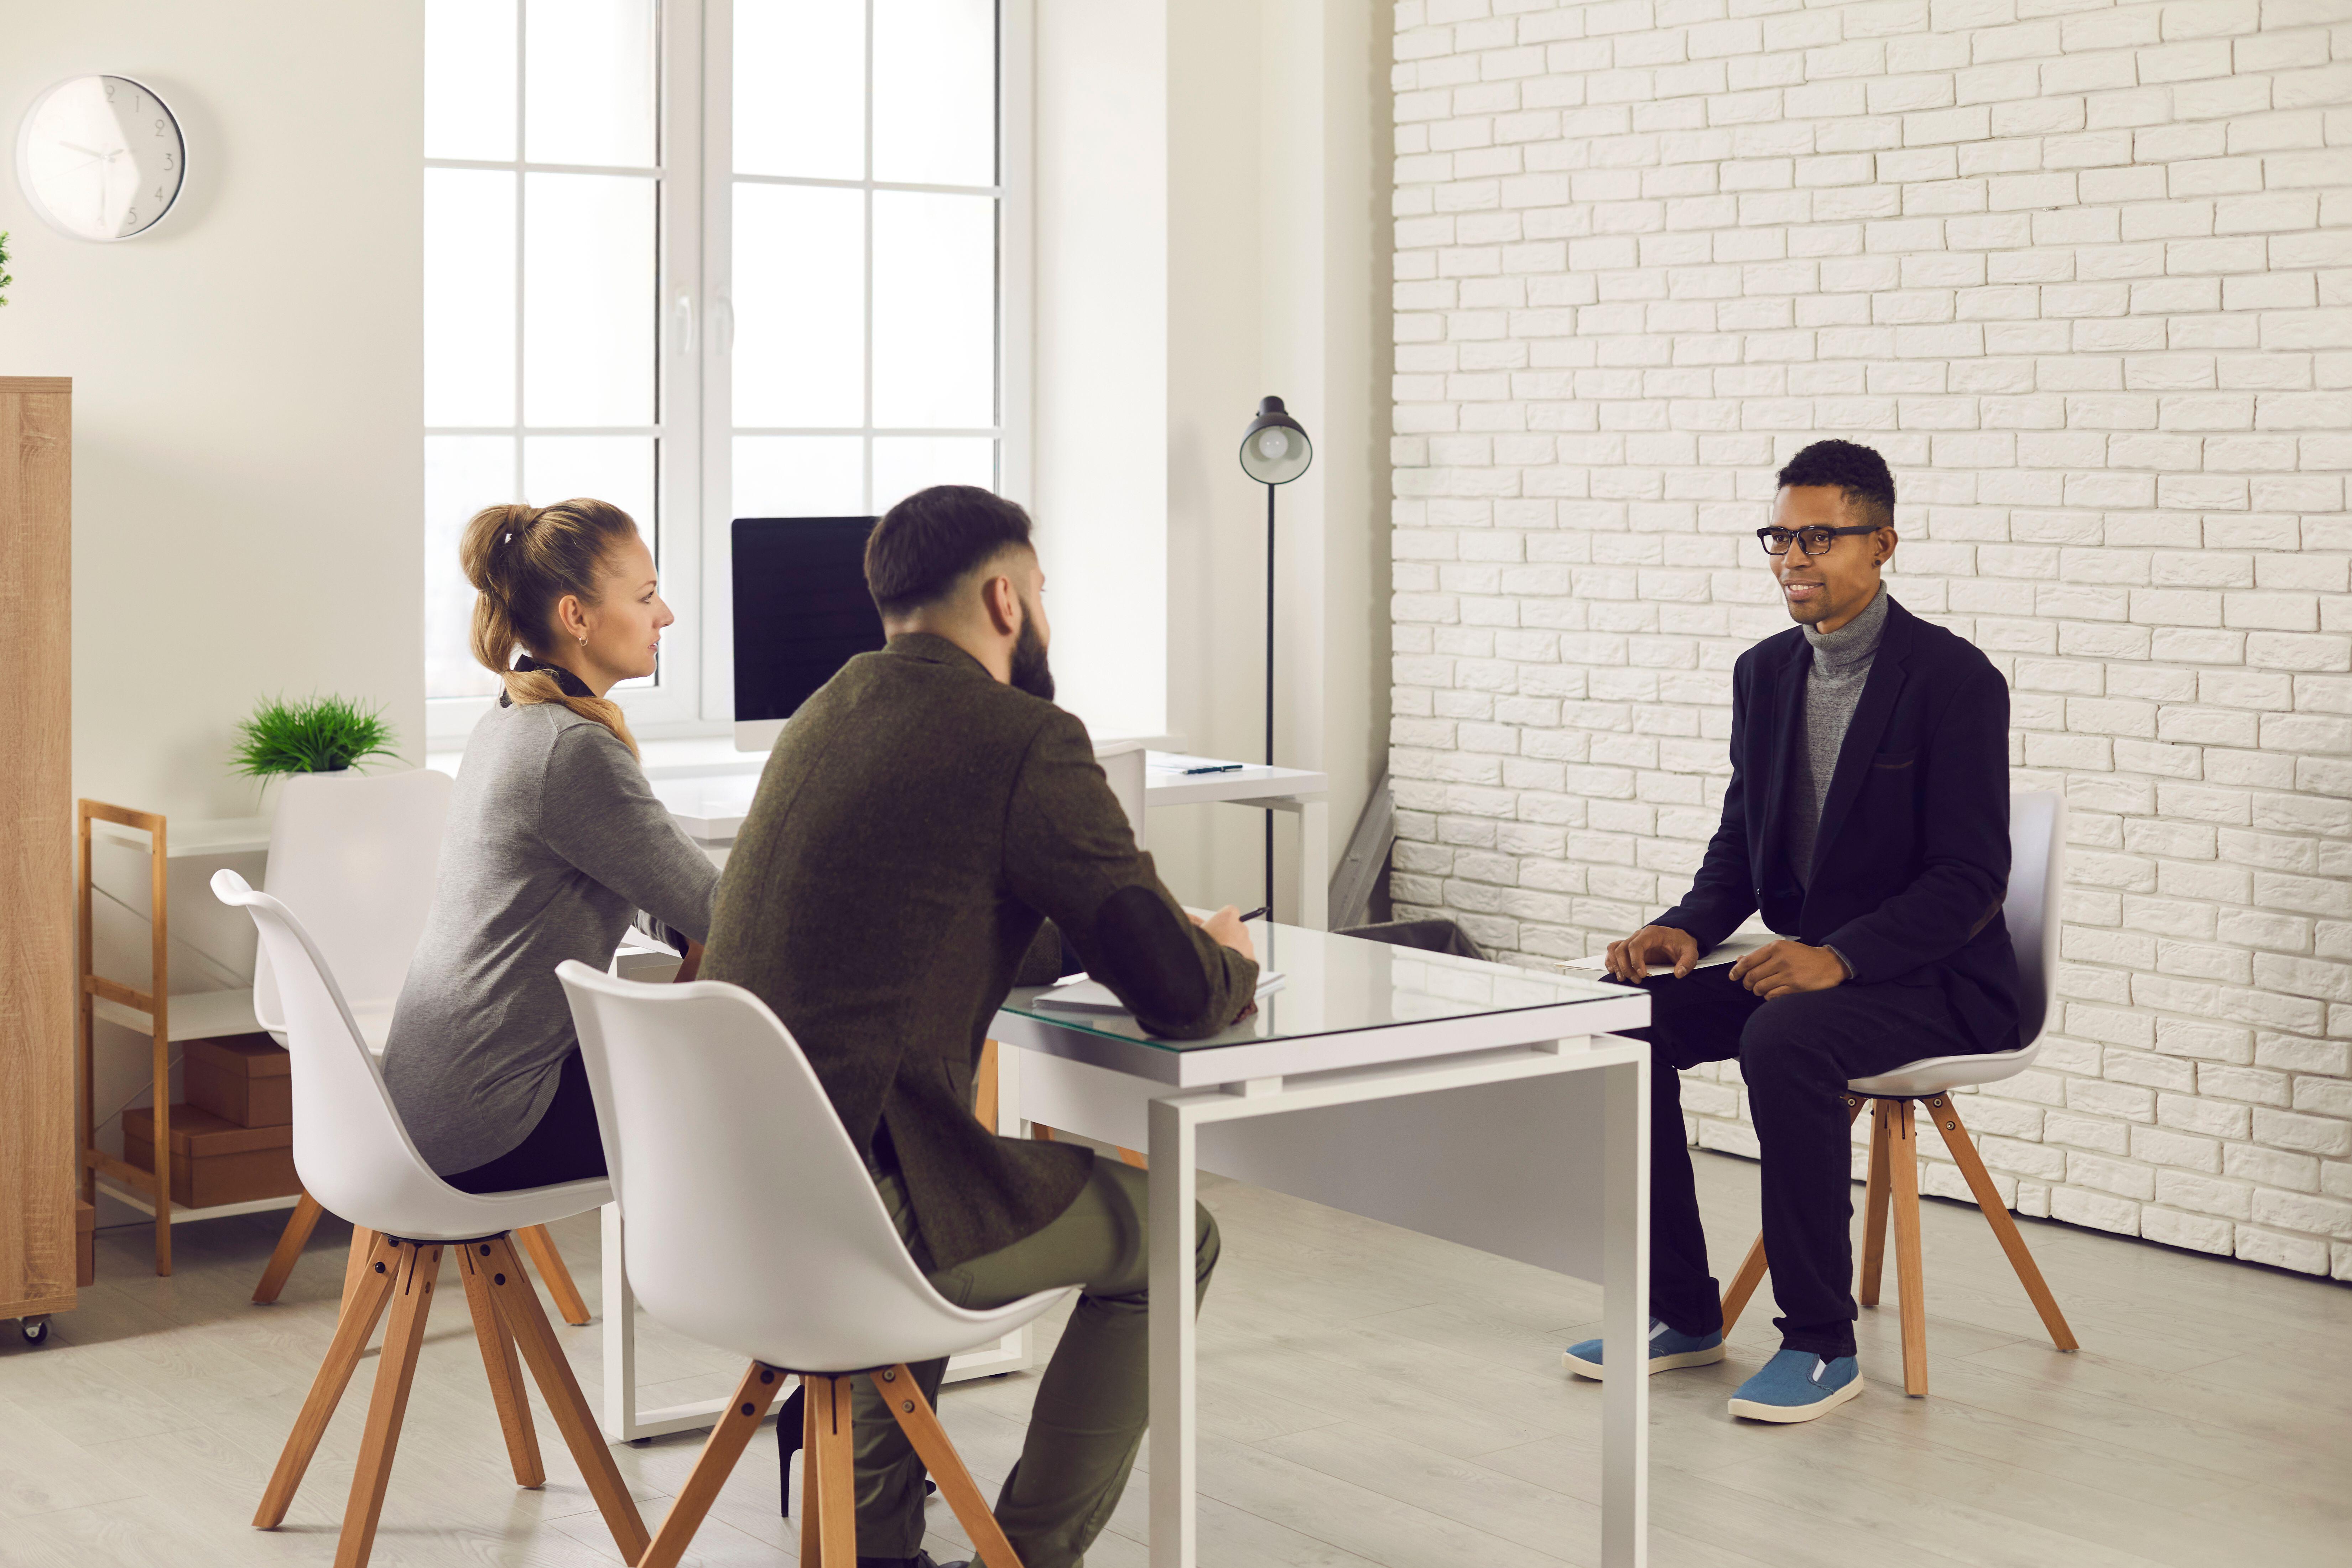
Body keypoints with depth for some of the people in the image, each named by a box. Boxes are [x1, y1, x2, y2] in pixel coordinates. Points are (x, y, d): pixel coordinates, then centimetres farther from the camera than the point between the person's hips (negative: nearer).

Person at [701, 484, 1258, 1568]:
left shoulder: (827, 715, 15)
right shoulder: (1026, 742, -11)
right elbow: (1179, 994, -10)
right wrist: (1229, 959, 13)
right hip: (856, 1212, -8)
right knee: (1167, 1237, 15)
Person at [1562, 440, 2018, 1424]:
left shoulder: (1954, 681, -14)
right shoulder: (1765, 672, 8)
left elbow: (1971, 877, -18)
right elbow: (1742, 840, 13)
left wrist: (1841, 956, -30)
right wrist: (1687, 929, -7)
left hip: (1932, 978, -7)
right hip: (1801, 959, 7)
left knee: (1785, 1042, -35)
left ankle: (1821, 1343, -21)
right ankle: (1682, 1312, -2)